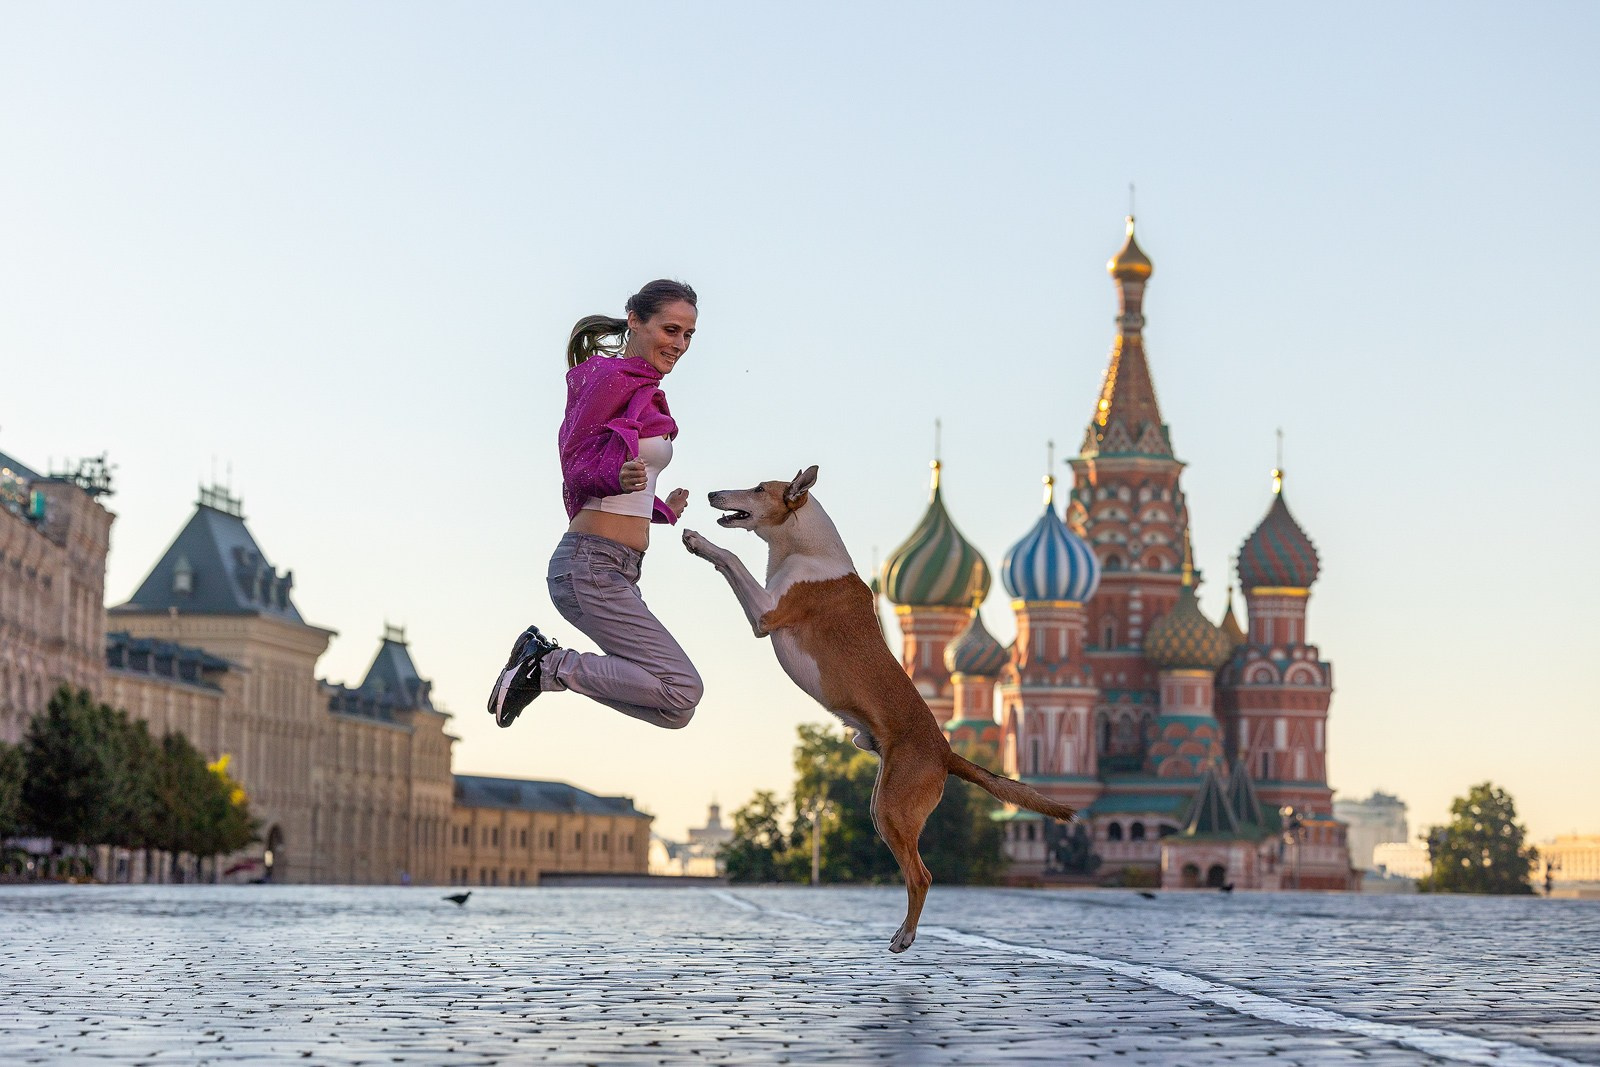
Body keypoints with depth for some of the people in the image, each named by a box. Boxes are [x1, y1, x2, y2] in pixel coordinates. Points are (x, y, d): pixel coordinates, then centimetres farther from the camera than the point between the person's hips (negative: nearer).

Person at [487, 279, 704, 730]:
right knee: (682, 692, -19)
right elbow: (577, 462, -10)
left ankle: (543, 661, 10)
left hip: (615, 570, 10)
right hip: (592, 566, -10)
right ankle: (551, 667, -10)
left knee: (675, 706, 14)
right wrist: (617, 478, -31)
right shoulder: (615, 379, -8)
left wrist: (662, 508, 33)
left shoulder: (642, 389, 19)